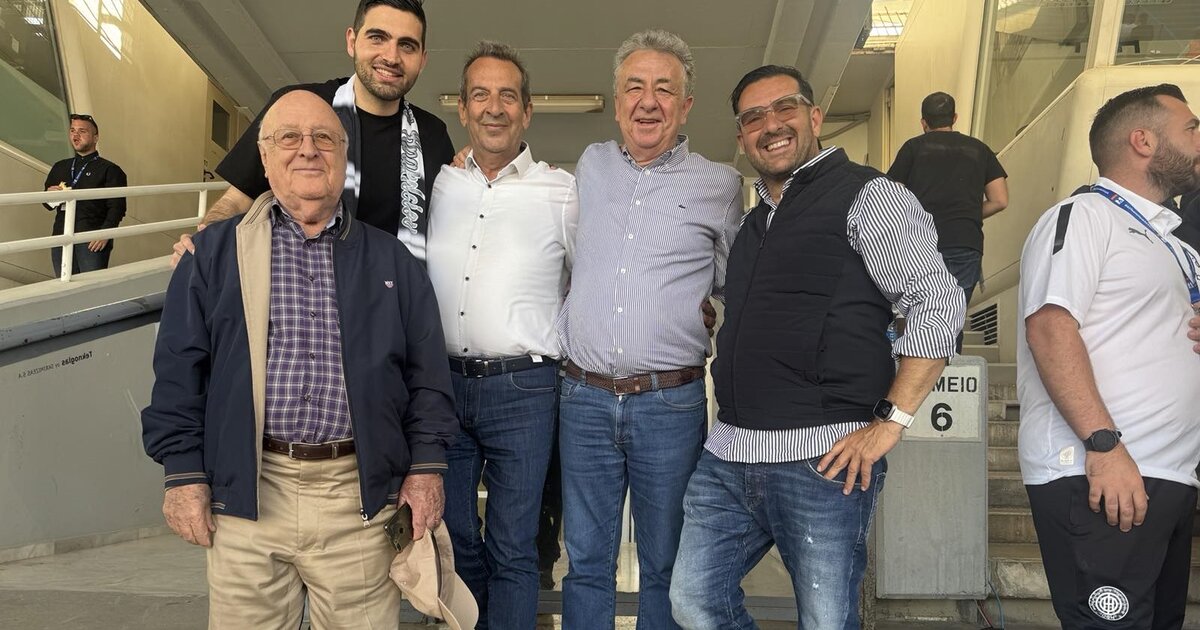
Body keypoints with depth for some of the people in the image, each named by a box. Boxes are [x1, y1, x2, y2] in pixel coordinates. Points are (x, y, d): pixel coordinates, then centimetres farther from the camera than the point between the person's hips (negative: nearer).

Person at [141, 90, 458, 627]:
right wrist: (185, 476, 0)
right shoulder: (215, 253, 8)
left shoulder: (391, 261, 10)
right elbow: (178, 371, 5)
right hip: (246, 493, 0)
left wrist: (426, 467, 1)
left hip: (361, 494, 1)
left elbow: (427, 375, 9)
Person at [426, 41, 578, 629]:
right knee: (454, 541, 15)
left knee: (512, 550, 5)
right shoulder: (437, 185, 8)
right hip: (442, 382, 3)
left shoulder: (561, 192, -1)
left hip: (522, 388, -3)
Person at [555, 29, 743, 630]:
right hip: (584, 397, 3)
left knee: (666, 567, 10)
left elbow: (732, 283, 14)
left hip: (670, 403, -2)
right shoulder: (591, 165, 11)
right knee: (585, 562, 12)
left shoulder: (719, 185, 2)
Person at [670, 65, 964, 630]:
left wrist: (889, 423, -14)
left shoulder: (866, 195, -3)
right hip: (728, 455, 7)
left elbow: (939, 303, -10)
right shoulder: (756, 221, 20)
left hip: (822, 460, -7)